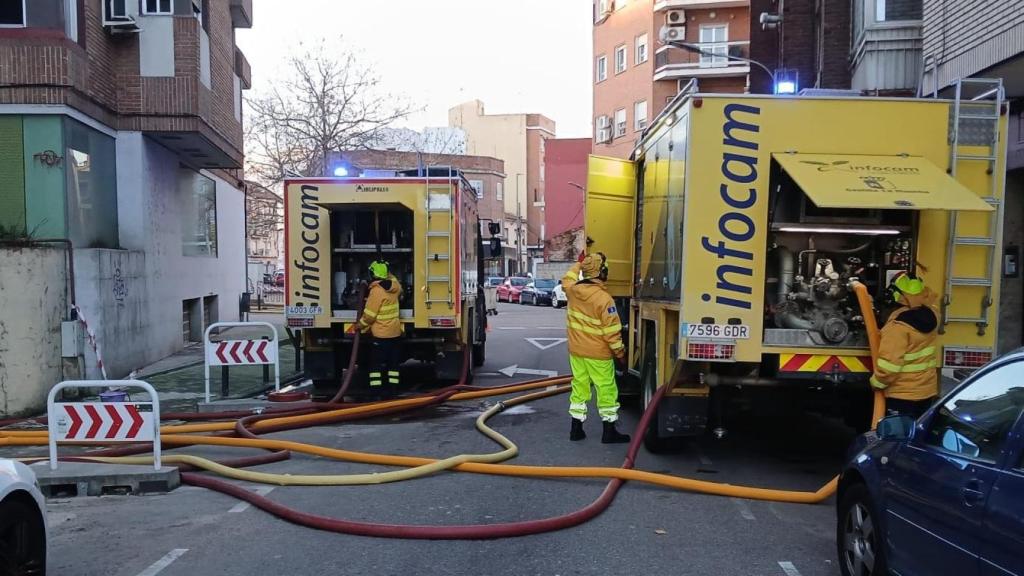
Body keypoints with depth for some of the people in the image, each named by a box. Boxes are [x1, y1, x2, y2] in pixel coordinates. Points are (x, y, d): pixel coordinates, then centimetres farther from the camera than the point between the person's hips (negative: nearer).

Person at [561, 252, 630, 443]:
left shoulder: (573, 290, -3)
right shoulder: (603, 298, -21)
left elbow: (567, 280, 25)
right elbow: (611, 330, -18)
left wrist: (579, 264, 35)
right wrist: (619, 352, -6)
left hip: (576, 351, 6)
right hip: (598, 354, -6)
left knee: (579, 388, 14)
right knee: (606, 390, 5)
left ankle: (576, 429, 19)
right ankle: (609, 432, 10)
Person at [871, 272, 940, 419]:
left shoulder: (899, 324, -24)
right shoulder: (932, 315, -2)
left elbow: (890, 362, -25)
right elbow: (929, 296, 26)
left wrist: (876, 382, -11)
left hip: (902, 395, -7)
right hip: (928, 391, 7)